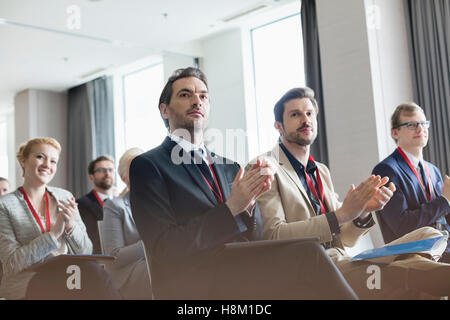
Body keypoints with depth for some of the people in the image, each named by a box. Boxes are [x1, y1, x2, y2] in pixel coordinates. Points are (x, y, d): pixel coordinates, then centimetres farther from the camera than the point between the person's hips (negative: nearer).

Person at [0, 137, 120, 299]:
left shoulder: (65, 197, 11)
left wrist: (71, 226, -12)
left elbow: (85, 252, 9)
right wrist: (54, 233, -17)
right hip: (25, 283, -4)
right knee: (92, 271, -30)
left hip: (65, 277, 4)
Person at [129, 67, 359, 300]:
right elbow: (164, 248, -9)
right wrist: (230, 208, -14)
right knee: (306, 254, -25)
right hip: (190, 283, -6)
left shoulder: (229, 167, 21)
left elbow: (254, 240, 16)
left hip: (244, 275, 6)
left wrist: (249, 202, -4)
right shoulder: (147, 166, 2)